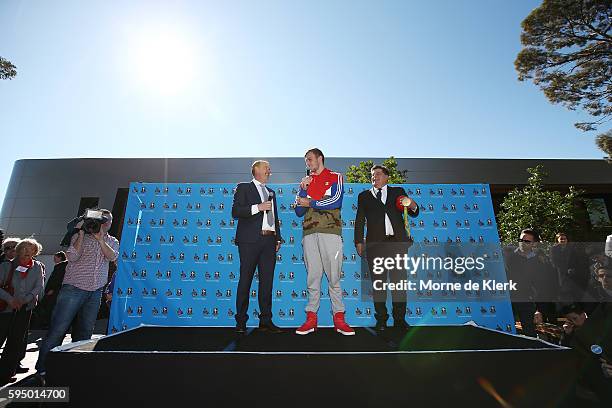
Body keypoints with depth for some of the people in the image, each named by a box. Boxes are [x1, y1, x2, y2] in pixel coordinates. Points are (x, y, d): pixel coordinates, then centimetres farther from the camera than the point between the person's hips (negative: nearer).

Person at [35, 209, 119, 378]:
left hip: (95, 293, 3)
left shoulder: (112, 241, 13)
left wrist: (100, 238, -17)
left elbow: (112, 256, -7)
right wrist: (82, 233, -14)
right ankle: (42, 369, 7)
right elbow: (71, 257, -12)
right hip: (74, 289, -3)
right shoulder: (80, 237, 4)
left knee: (85, 332, 8)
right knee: (58, 329, -4)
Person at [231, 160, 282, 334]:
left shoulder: (271, 192, 23)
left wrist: (278, 238, 14)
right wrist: (257, 207, -15)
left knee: (267, 281, 7)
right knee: (245, 280, 0)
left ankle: (266, 320, 16)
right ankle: (241, 321, 11)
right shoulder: (244, 188, 5)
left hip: (269, 241, 6)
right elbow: (235, 212, -6)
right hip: (250, 241, -5)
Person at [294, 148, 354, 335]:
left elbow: (335, 201, -6)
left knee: (334, 276, -2)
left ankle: (339, 318, 6)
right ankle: (311, 318, 9)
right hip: (309, 233, 3)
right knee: (312, 276, 3)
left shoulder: (335, 177, 11)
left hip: (330, 231, -3)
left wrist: (310, 203, -3)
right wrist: (303, 190, 2)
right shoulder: (305, 181, 21)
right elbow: (299, 212, 14)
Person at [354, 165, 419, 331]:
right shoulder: (364, 196, 15)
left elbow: (413, 213, 12)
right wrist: (359, 242, 2)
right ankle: (381, 319, 14)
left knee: (399, 281, 2)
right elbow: (359, 221, 12)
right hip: (375, 244, 0)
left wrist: (412, 206, -11)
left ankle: (399, 319, 14)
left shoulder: (398, 191, 16)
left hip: (397, 242, 0)